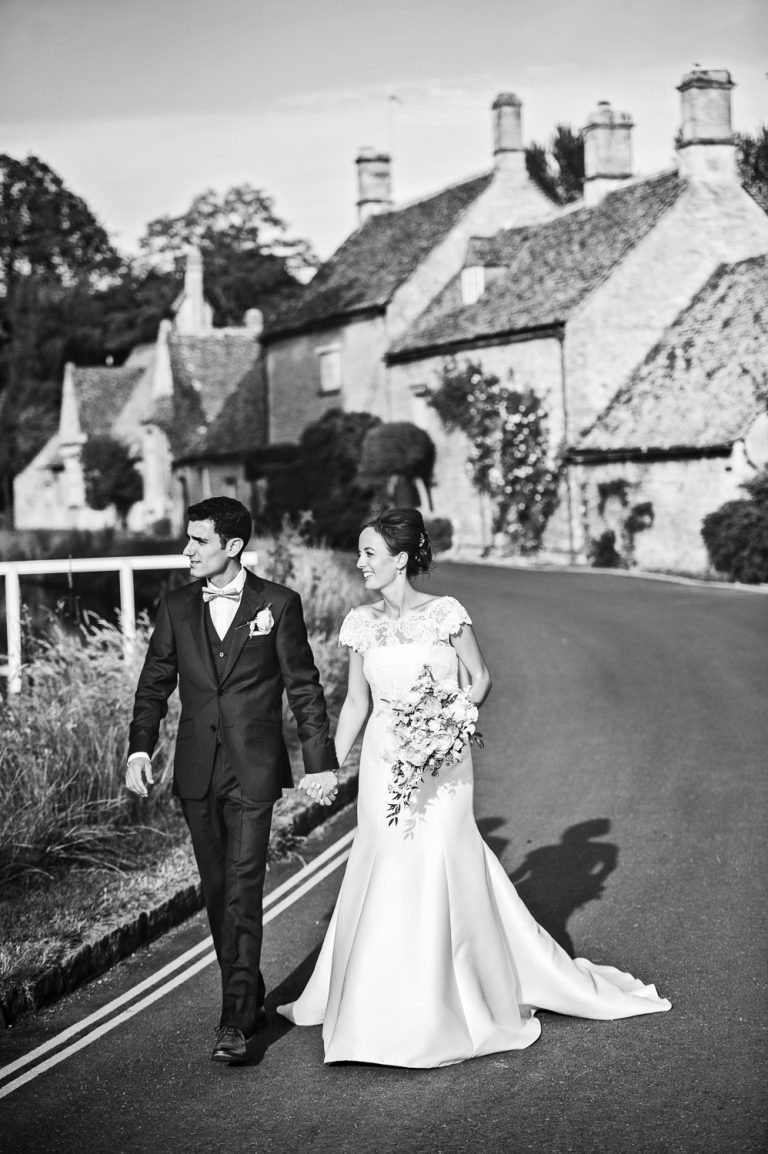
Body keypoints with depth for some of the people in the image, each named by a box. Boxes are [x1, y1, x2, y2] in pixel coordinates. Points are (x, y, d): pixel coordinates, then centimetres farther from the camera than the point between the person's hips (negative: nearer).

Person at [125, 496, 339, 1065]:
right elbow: (155, 686, 8)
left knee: (243, 890, -10)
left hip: (254, 768, -4)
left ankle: (235, 1021, -9)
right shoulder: (176, 608, 7)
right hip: (197, 772, 4)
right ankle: (250, 998, 26)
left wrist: (321, 761, -4)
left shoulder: (278, 604, -2)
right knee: (218, 891, 11)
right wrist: (140, 748, -6)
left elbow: (304, 687, 0)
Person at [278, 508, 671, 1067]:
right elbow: (356, 703, 10)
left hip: (440, 764, -4)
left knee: (438, 870, -3)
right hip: (382, 764, 4)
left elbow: (481, 679, 0)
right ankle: (378, 1004, 23)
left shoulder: (446, 613, -10)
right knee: (382, 877, 8)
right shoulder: (361, 622, 3)